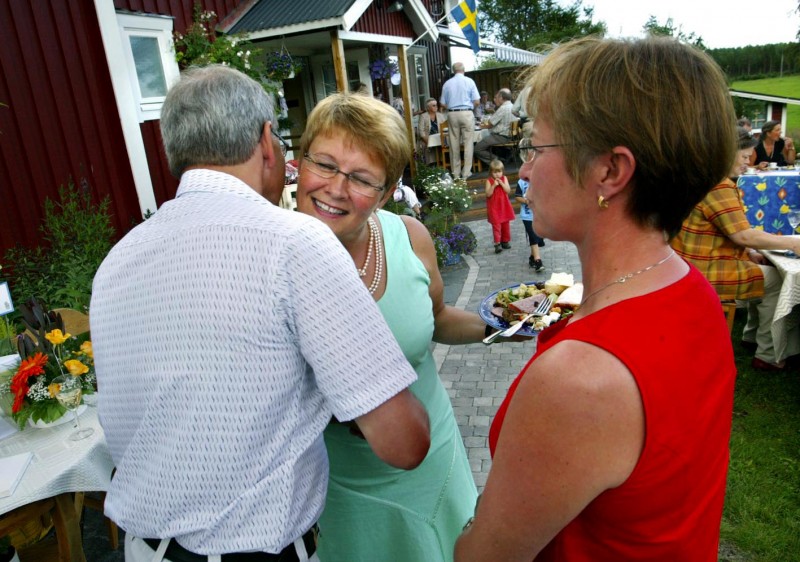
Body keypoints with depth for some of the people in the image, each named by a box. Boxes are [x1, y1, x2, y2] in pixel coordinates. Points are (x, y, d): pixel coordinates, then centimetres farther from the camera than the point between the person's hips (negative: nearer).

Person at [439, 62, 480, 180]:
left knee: (454, 144, 7)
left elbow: (443, 104, 6)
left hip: (452, 114, 2)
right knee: (468, 143, 2)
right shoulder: (469, 81, 0)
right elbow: (476, 101, -2)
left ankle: (456, 173, 12)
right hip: (467, 113, -2)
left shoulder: (447, 83, 5)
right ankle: (466, 172, 1)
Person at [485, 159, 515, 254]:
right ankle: (497, 244, -7)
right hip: (494, 207, -4)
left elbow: (508, 191, -7)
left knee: (506, 224, 13)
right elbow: (488, 194, -16)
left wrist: (501, 183, -18)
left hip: (504, 206, 4)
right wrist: (494, 185, -25)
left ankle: (505, 241, 26)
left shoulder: (504, 178, 0)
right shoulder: (489, 181, -9)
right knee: (496, 226, -6)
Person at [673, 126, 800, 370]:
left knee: (765, 268, 21)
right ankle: (768, 355, 6)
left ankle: (753, 335, 31)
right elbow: (743, 235, -23)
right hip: (704, 270, -10)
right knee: (776, 280, -2)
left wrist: (750, 253, 12)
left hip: (701, 261, 11)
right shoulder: (719, 185, -20)